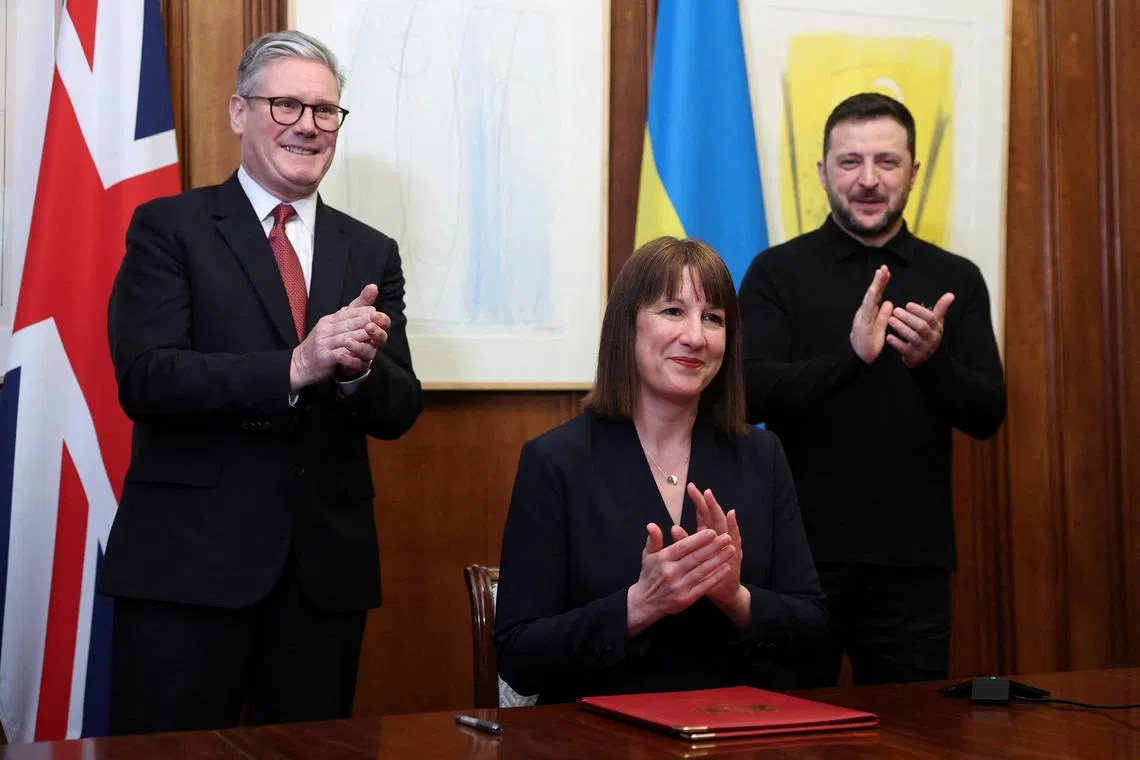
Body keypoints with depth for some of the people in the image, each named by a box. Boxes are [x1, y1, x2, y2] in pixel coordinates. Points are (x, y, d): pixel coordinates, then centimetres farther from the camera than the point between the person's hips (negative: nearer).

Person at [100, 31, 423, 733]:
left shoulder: (371, 253, 12)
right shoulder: (168, 228, 1)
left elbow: (400, 411, 6)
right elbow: (144, 379, -12)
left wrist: (360, 366, -17)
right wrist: (295, 368, -23)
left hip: (327, 567, 4)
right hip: (187, 561, -3)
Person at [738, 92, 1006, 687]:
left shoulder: (956, 280, 7)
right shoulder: (778, 272, 1)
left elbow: (988, 415, 1)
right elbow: (752, 393, -12)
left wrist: (932, 360, -20)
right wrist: (851, 355, -28)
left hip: (913, 558, 2)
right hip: (802, 549, -2)